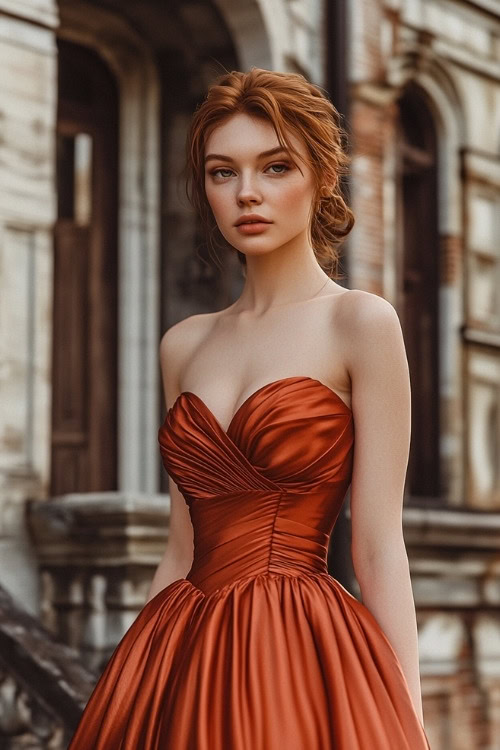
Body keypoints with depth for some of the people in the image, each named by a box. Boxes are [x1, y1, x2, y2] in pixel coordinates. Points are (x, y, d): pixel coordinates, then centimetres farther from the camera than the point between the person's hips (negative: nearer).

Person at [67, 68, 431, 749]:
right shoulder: (184, 344, 11)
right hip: (183, 662, 5)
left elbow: (379, 547, -8)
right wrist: (128, 686, 10)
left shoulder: (360, 322, -4)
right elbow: (184, 548, 13)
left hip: (299, 656, -5)